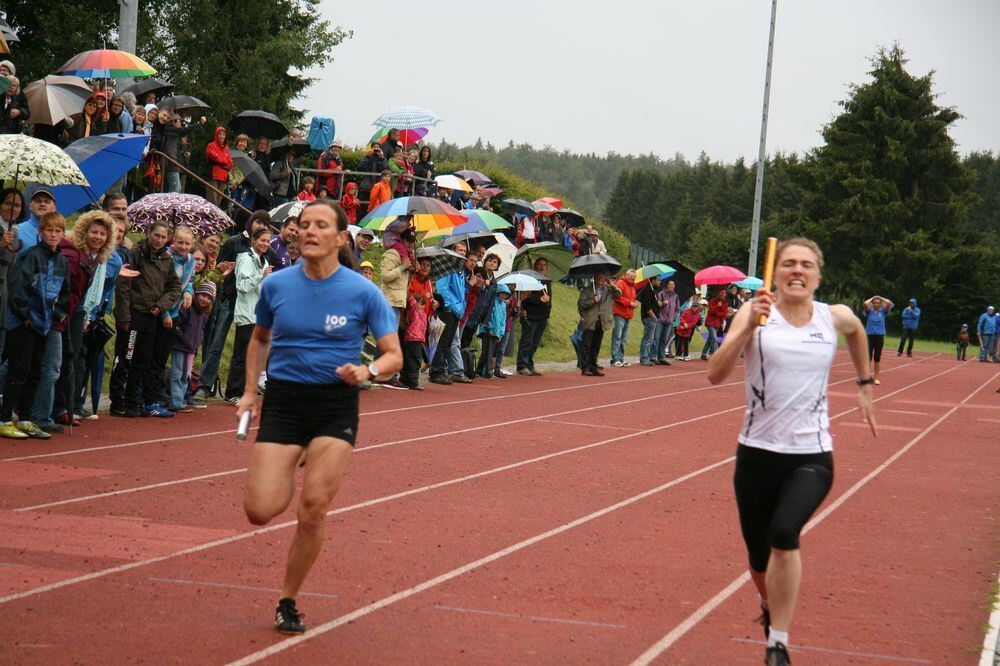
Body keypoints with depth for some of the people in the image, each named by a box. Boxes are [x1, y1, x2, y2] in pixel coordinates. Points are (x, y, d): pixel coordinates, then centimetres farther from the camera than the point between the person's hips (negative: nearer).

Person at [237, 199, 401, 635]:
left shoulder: (362, 292, -8)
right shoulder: (276, 285, -1)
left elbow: (394, 356, -3)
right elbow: (259, 339, 18)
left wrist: (368, 371, -24)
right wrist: (251, 391, 10)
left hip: (336, 406, -1)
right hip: (283, 401, 2)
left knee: (314, 510, -8)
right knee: (260, 510, -10)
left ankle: (288, 601, 13)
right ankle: (287, 480, 28)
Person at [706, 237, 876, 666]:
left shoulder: (836, 319, 2)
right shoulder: (756, 314, -5)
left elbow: (857, 332, 28)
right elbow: (715, 375, -16)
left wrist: (865, 385, 28)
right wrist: (749, 326, -26)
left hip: (812, 456, 0)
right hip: (758, 452, 1)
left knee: (784, 533, -26)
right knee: (759, 555, 12)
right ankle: (770, 606, 48)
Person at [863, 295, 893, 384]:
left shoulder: (883, 311, 5)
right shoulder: (870, 311, 3)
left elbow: (889, 303, -11)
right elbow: (866, 303, -16)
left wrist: (882, 299, 5)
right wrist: (872, 298, 3)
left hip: (880, 336, 1)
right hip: (870, 335, -1)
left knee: (877, 357, 5)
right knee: (868, 357, -1)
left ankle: (876, 377, 11)